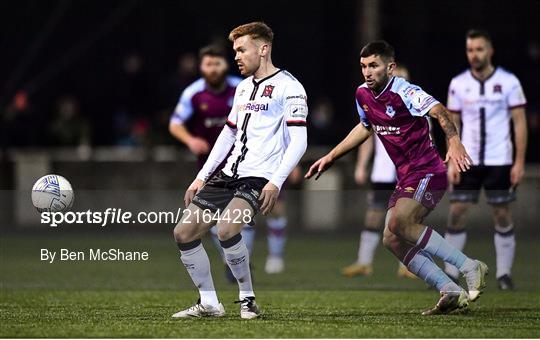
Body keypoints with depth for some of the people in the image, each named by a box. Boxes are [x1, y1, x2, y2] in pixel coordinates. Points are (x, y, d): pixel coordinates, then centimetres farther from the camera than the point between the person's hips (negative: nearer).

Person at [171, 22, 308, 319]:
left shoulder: (288, 86, -7)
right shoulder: (244, 86, 19)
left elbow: (298, 141, -13)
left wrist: (276, 182, -23)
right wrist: (202, 177, 21)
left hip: (260, 178, -9)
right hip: (229, 175, 9)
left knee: (226, 229, -31)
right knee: (183, 233, 1)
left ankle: (247, 298, -12)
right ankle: (208, 304, 11)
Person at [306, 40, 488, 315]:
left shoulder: (404, 92, -17)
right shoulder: (363, 95, 8)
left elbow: (440, 113, -30)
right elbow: (365, 127, 28)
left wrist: (454, 142, -48)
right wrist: (330, 157, 29)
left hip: (427, 172, -9)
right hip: (406, 178, 9)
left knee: (399, 222, -27)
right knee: (391, 240, 0)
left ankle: (470, 268, -21)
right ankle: (452, 292, 1)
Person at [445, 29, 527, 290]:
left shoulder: (509, 82, -3)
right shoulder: (458, 84, 4)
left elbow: (520, 122, -2)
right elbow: (453, 124, 7)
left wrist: (520, 162, -8)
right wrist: (451, 162, -1)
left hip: (500, 161, -2)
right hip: (468, 161, 2)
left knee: (502, 216, 1)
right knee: (456, 214, -4)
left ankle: (504, 274, 10)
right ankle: (451, 272, 3)